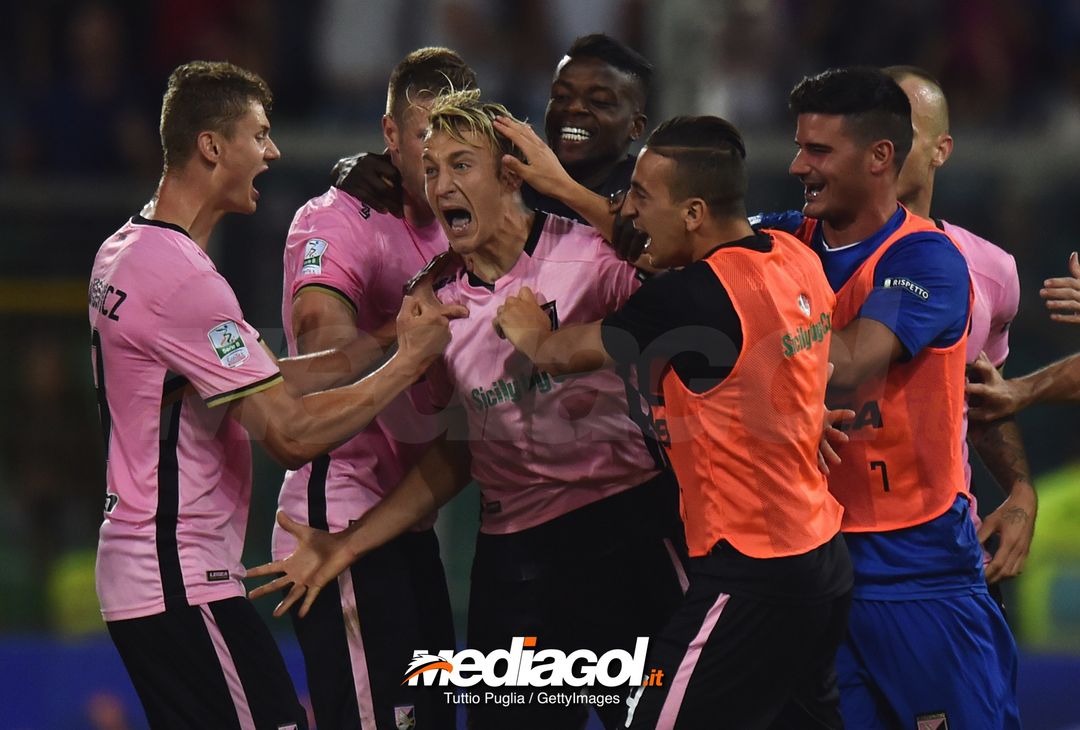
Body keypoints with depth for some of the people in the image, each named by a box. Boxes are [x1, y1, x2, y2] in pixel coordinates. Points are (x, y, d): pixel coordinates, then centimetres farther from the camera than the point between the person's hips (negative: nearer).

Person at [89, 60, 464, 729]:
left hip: (137, 570, 10)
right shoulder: (184, 278, -19)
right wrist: (409, 362, -12)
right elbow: (292, 434, -21)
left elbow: (263, 382, 13)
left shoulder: (125, 251, 13)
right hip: (184, 585, -10)